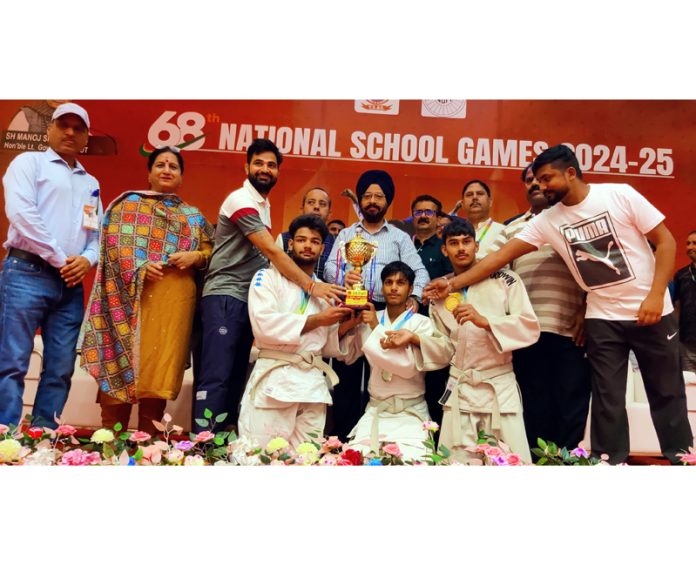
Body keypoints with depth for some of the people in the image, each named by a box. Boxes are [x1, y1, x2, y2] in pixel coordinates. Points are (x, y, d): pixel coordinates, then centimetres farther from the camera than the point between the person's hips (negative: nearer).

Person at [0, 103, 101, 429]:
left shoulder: (91, 183, 22)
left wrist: (87, 259, -4)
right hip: (27, 273, -5)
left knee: (60, 369, 2)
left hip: (71, 283, 5)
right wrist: (60, 259, -10)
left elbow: (97, 233, 18)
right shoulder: (29, 162, 7)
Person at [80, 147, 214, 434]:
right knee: (124, 359, -4)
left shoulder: (193, 216, 20)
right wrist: (138, 268, -15)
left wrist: (195, 256, -6)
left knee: (161, 366, 2)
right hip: (134, 295, -2)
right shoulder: (129, 203, 12)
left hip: (176, 300, 3)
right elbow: (113, 244, 0)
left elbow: (211, 250, 15)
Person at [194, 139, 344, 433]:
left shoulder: (263, 205, 17)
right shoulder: (241, 200, -11)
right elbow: (272, 252, -20)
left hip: (248, 299, 9)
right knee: (216, 376, -10)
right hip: (225, 298, -9)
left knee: (236, 376, 10)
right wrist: (311, 285, -22)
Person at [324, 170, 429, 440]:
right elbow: (330, 266, 4)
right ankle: (342, 436, 12)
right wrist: (343, 276, -20)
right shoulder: (345, 234, 15)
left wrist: (414, 297, -16)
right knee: (346, 375, 2)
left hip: (385, 312, 0)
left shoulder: (400, 238, 13)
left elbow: (420, 272, 3)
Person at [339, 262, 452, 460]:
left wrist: (376, 328, -14)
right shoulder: (370, 319, 8)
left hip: (410, 413, -2)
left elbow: (409, 365, -16)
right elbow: (346, 355, 9)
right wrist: (349, 325, -9)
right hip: (375, 410, 3)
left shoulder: (421, 323, -3)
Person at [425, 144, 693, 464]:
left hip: (650, 311, -2)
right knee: (607, 400, 4)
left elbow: (665, 241, -8)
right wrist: (453, 283, -13)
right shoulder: (548, 221, -3)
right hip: (602, 318, 2)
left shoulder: (620, 195, -10)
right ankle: (610, 464, 16)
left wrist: (656, 295, -17)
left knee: (667, 393, 10)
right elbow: (502, 255, -6)